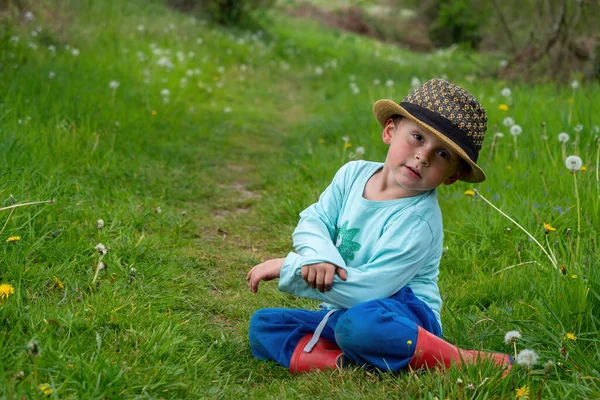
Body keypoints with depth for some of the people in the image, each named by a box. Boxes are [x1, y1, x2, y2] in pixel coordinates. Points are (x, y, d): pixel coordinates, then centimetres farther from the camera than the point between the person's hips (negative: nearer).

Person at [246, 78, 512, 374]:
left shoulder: (418, 222, -21)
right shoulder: (354, 174, 0)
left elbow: (368, 288, -25)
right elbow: (313, 220, -2)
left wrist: (290, 267, -20)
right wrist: (319, 254, -28)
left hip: (405, 314, -7)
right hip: (340, 312, 8)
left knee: (359, 324, -41)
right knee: (261, 325, -5)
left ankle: (466, 360, -24)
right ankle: (345, 363, -26)